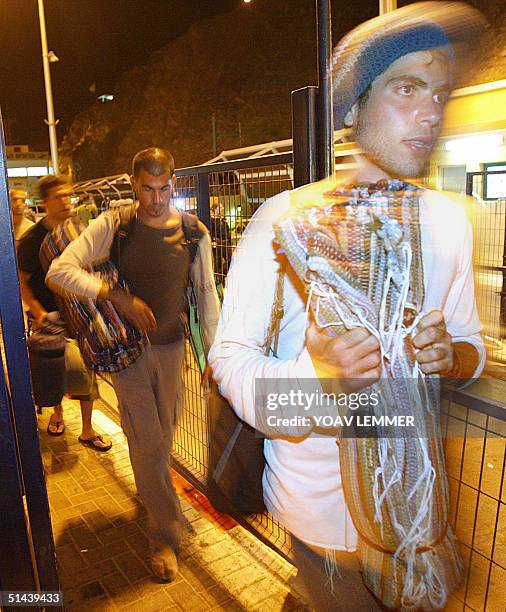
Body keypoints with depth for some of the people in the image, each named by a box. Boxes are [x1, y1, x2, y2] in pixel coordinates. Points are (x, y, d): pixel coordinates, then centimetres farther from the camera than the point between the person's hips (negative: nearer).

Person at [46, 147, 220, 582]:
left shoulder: (195, 232, -3)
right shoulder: (113, 225, -11)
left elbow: (206, 295, 1)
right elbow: (59, 271, -15)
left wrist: (215, 355, 1)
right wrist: (119, 297, -25)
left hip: (171, 344, 3)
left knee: (164, 436, 16)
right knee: (147, 440, -1)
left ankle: (153, 494, 46)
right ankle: (165, 537, 15)